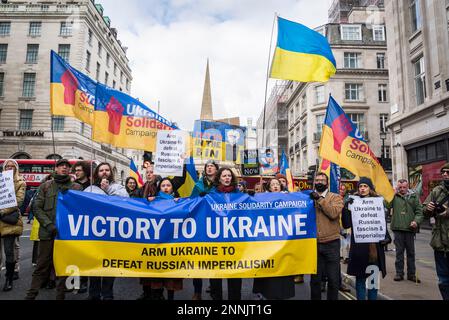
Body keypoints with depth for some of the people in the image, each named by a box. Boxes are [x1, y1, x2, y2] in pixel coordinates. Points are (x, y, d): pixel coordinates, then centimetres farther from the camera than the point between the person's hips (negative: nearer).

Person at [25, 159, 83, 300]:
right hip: (47, 232, 0)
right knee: (42, 265, 6)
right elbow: (37, 208, 3)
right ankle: (31, 295, 17)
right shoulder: (45, 186, 8)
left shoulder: (77, 187, 6)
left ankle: (60, 295, 18)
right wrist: (48, 224, -9)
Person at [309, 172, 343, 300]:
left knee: (333, 279, 9)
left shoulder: (336, 197, 2)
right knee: (315, 279, 13)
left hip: (331, 243, -2)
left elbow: (333, 213, -17)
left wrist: (319, 199, -16)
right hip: (314, 243, 2)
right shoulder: (309, 197, 8)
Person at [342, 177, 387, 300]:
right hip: (359, 246, -2)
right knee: (360, 278, 6)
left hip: (375, 245, 2)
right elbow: (346, 224, -7)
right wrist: (346, 207, -19)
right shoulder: (353, 202, 0)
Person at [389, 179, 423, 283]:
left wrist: (416, 221, -9)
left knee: (411, 252, 11)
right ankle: (399, 273, 16)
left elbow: (419, 211, 7)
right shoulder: (394, 196, 3)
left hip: (410, 228, 2)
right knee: (399, 251, 6)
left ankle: (411, 274, 21)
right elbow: (386, 206, -11)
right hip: (398, 228, -1)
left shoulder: (414, 196, 7)